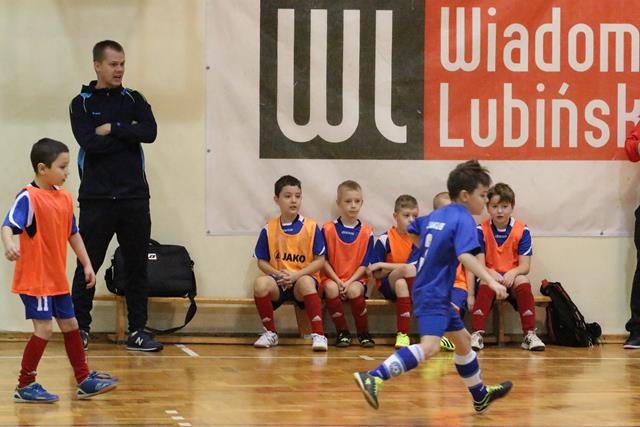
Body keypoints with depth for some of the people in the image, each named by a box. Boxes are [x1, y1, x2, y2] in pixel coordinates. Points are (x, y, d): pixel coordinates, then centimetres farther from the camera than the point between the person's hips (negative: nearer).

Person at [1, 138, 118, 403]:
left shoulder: (65, 198, 8)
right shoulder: (28, 198, -15)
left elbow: (73, 234, 18)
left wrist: (86, 264, 18)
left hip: (57, 279, 8)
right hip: (34, 278, -8)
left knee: (70, 325, 14)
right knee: (43, 329, -9)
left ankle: (84, 381, 25)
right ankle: (24, 387, 1)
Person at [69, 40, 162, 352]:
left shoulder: (133, 100, 9)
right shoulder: (82, 104, 2)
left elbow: (150, 132, -8)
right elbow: (89, 142, -14)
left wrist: (112, 129, -11)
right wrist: (128, 133, -8)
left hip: (134, 197, 3)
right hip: (96, 197, -3)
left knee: (137, 266, 5)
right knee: (87, 266, 1)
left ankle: (138, 331, 11)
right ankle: (80, 329, 11)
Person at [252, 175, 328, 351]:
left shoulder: (311, 228, 1)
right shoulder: (269, 229, 5)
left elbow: (320, 261, -1)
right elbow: (261, 262, 8)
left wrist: (297, 275, -14)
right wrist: (278, 274, -11)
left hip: (303, 278, -2)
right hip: (278, 282, 2)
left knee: (306, 282, -38)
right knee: (261, 283, -32)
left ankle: (318, 335, -33)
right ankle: (270, 333, -11)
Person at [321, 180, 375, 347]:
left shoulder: (366, 232, 4)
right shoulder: (328, 229, 2)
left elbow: (364, 264, 2)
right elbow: (324, 260, 1)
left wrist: (350, 282, -13)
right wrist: (337, 281, -12)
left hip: (355, 279, 0)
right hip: (332, 278, 0)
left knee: (354, 290, -34)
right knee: (331, 288, -34)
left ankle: (363, 333, -13)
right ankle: (342, 331, -17)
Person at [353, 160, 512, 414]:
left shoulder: (436, 216, 11)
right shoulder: (463, 220, -14)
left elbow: (412, 232, 29)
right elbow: (466, 256, -30)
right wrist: (491, 282, -37)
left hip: (433, 292, 10)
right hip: (433, 295, -10)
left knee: (463, 340, 23)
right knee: (429, 346, -27)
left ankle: (480, 396, 38)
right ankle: (373, 378, -36)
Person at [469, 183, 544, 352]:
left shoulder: (522, 231, -2)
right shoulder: (481, 230, -2)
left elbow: (525, 266, -6)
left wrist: (513, 273, -28)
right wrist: (491, 273, -29)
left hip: (513, 278, 1)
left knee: (523, 281, -32)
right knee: (486, 284, -34)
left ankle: (530, 335, -27)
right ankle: (476, 334, -34)